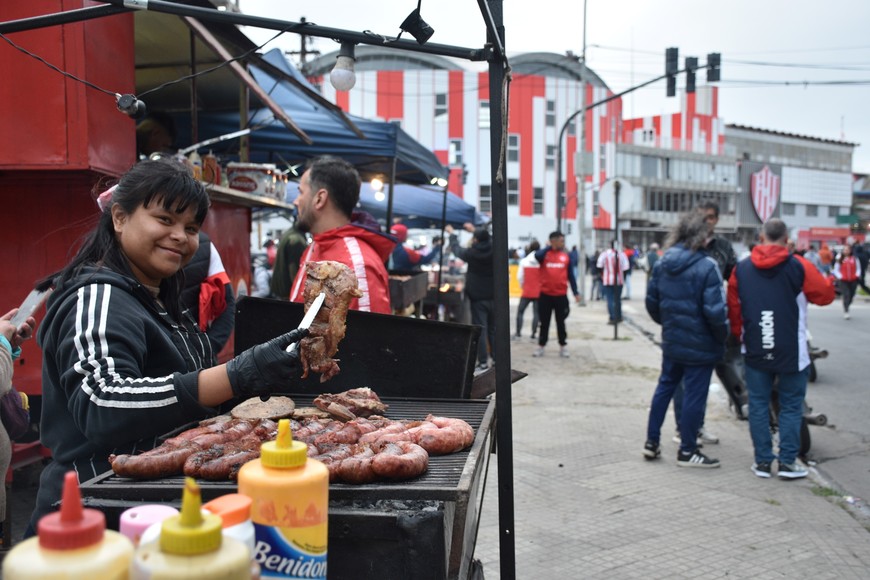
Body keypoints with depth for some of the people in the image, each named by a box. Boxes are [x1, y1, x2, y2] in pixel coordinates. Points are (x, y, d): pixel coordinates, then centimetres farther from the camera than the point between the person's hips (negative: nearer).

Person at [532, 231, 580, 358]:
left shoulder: (566, 256, 5)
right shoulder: (545, 254, -2)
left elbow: (570, 275, 9)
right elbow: (537, 256, -27)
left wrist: (575, 292, 5)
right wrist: (549, 247, -11)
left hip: (561, 295, 1)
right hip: (545, 295, -1)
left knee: (560, 323, 10)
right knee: (544, 323, 8)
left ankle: (563, 347, 19)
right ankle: (541, 347, 18)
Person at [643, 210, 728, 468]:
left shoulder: (663, 263, 3)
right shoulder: (706, 266, -18)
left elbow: (651, 301, 8)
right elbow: (714, 310, -21)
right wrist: (722, 337, -5)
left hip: (671, 340, 7)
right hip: (700, 344, -7)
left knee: (665, 386, 19)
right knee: (694, 395, 4)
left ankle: (652, 442, 24)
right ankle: (687, 451, 15)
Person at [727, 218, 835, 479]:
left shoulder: (741, 268, 1)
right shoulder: (798, 267, -9)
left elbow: (733, 308, 5)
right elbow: (825, 295, -1)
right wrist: (829, 281, 21)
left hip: (755, 352, 2)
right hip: (791, 352, -2)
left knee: (758, 405, 9)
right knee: (791, 406, 9)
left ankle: (763, 461, 13)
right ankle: (787, 462, 10)